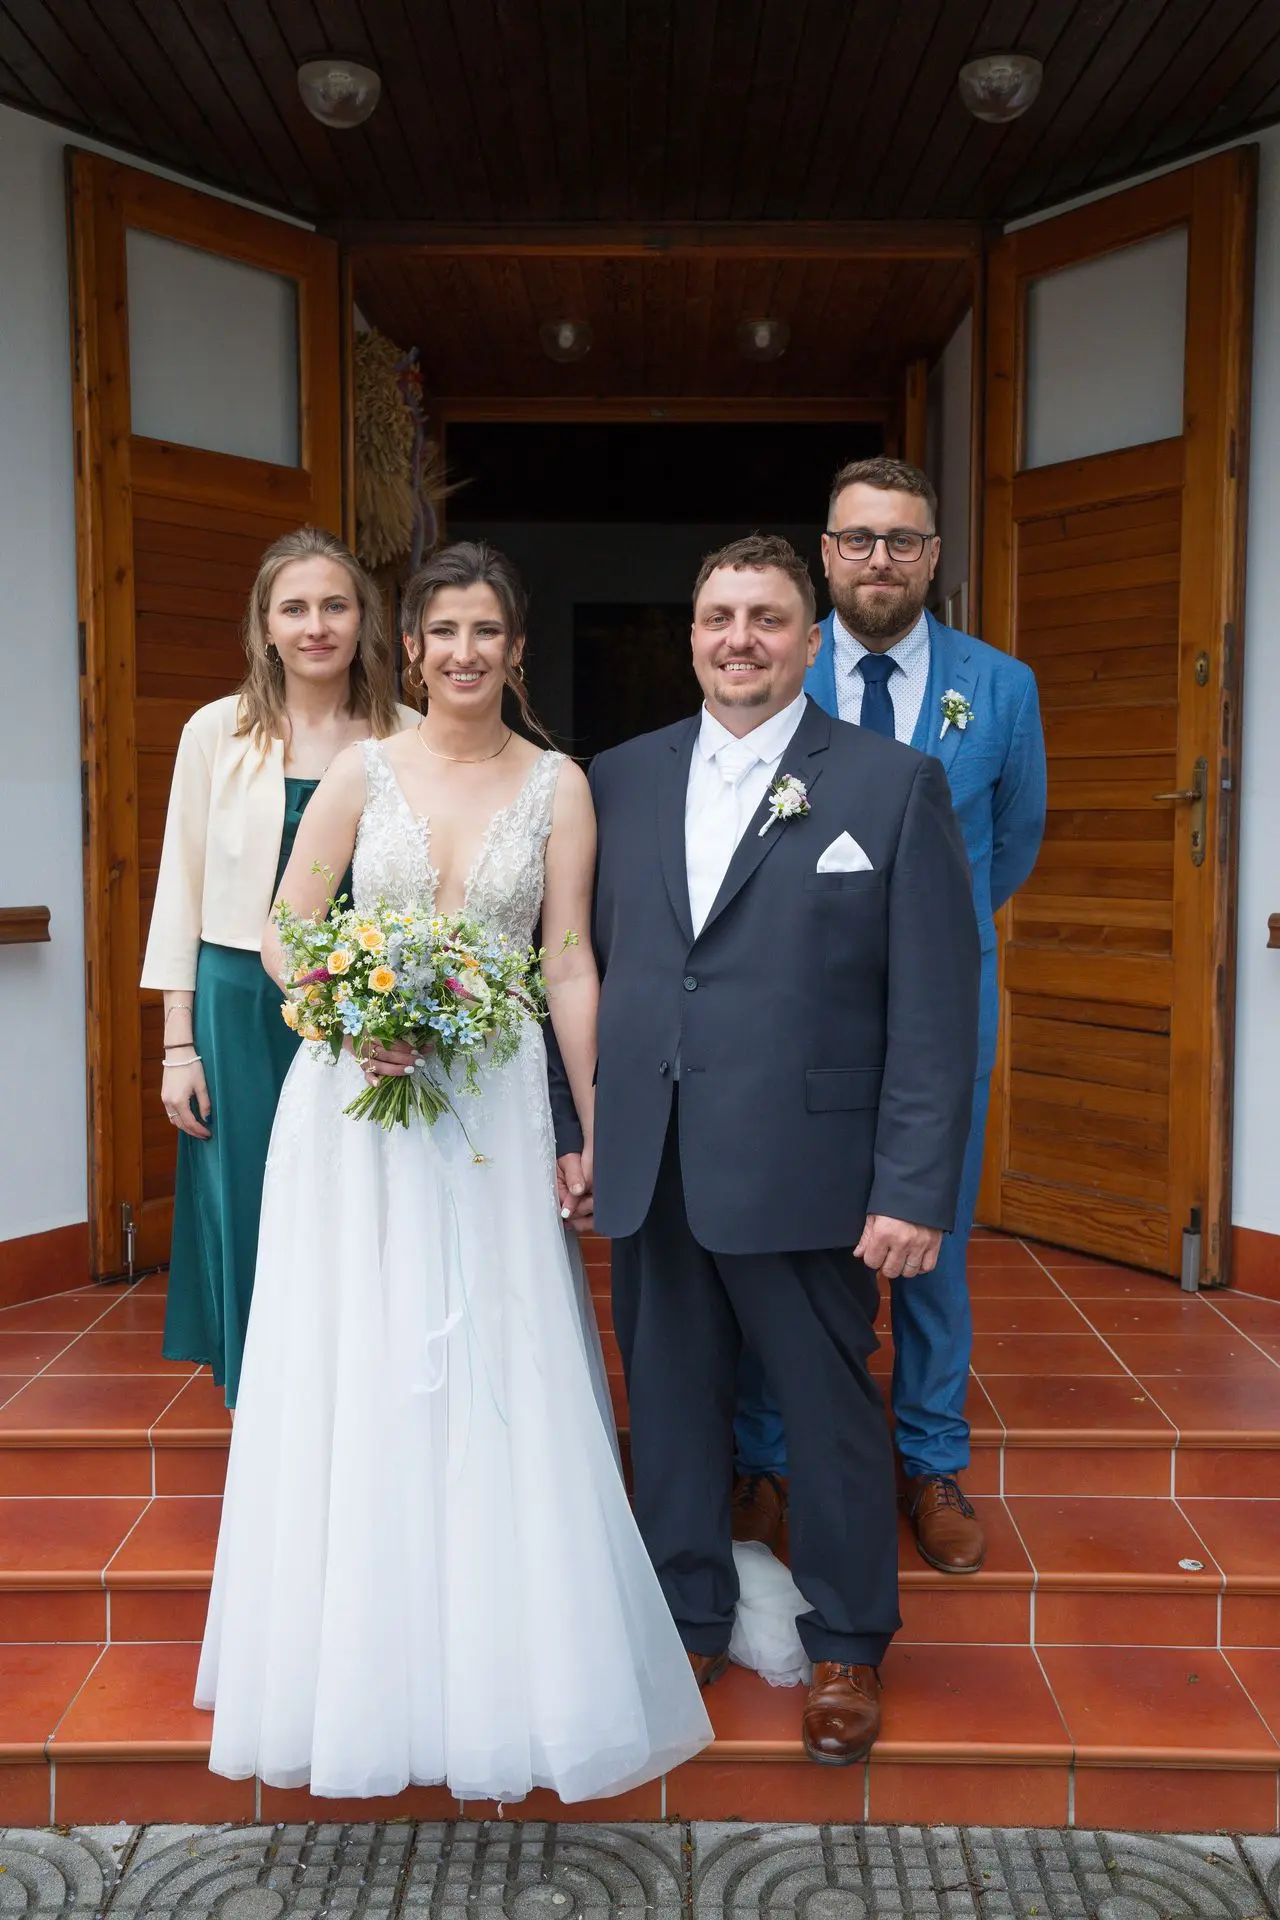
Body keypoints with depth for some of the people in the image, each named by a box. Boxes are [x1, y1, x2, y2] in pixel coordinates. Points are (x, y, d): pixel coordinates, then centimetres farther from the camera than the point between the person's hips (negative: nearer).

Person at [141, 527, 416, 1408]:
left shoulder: (406, 739, 0)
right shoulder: (217, 732, 0)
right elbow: (182, 889, 2)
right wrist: (178, 1044, 0)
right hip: (243, 1013, 0)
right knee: (253, 1225, 7)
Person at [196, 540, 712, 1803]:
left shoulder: (557, 785, 3)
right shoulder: (364, 771, 4)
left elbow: (570, 963, 1)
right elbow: (284, 928, 3)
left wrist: (594, 1128, -1)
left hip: (493, 1105, 0)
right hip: (354, 1097, 1)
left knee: (490, 1380, 4)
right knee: (355, 1374, 7)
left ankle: (494, 1674, 22)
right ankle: (362, 1665, 25)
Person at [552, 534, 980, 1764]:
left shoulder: (894, 786, -4)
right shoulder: (619, 779, 8)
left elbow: (935, 1007, -7)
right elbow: (589, 967, 10)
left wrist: (915, 1191, -12)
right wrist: (574, 1129, 6)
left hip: (803, 1174, -3)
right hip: (648, 1173, 4)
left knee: (830, 1413, 11)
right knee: (669, 1402, 16)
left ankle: (846, 1648, 33)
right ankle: (687, 1623, 37)